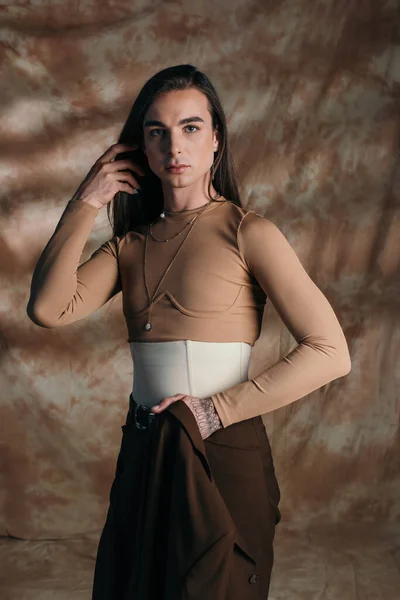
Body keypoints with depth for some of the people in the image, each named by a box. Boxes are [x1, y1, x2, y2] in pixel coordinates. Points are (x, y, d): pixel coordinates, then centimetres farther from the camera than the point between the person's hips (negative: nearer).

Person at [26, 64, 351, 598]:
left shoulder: (248, 233, -8)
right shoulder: (131, 242, 7)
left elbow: (331, 353, -15)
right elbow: (48, 309, -8)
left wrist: (218, 409, -17)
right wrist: (86, 203, -6)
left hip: (226, 453, -5)